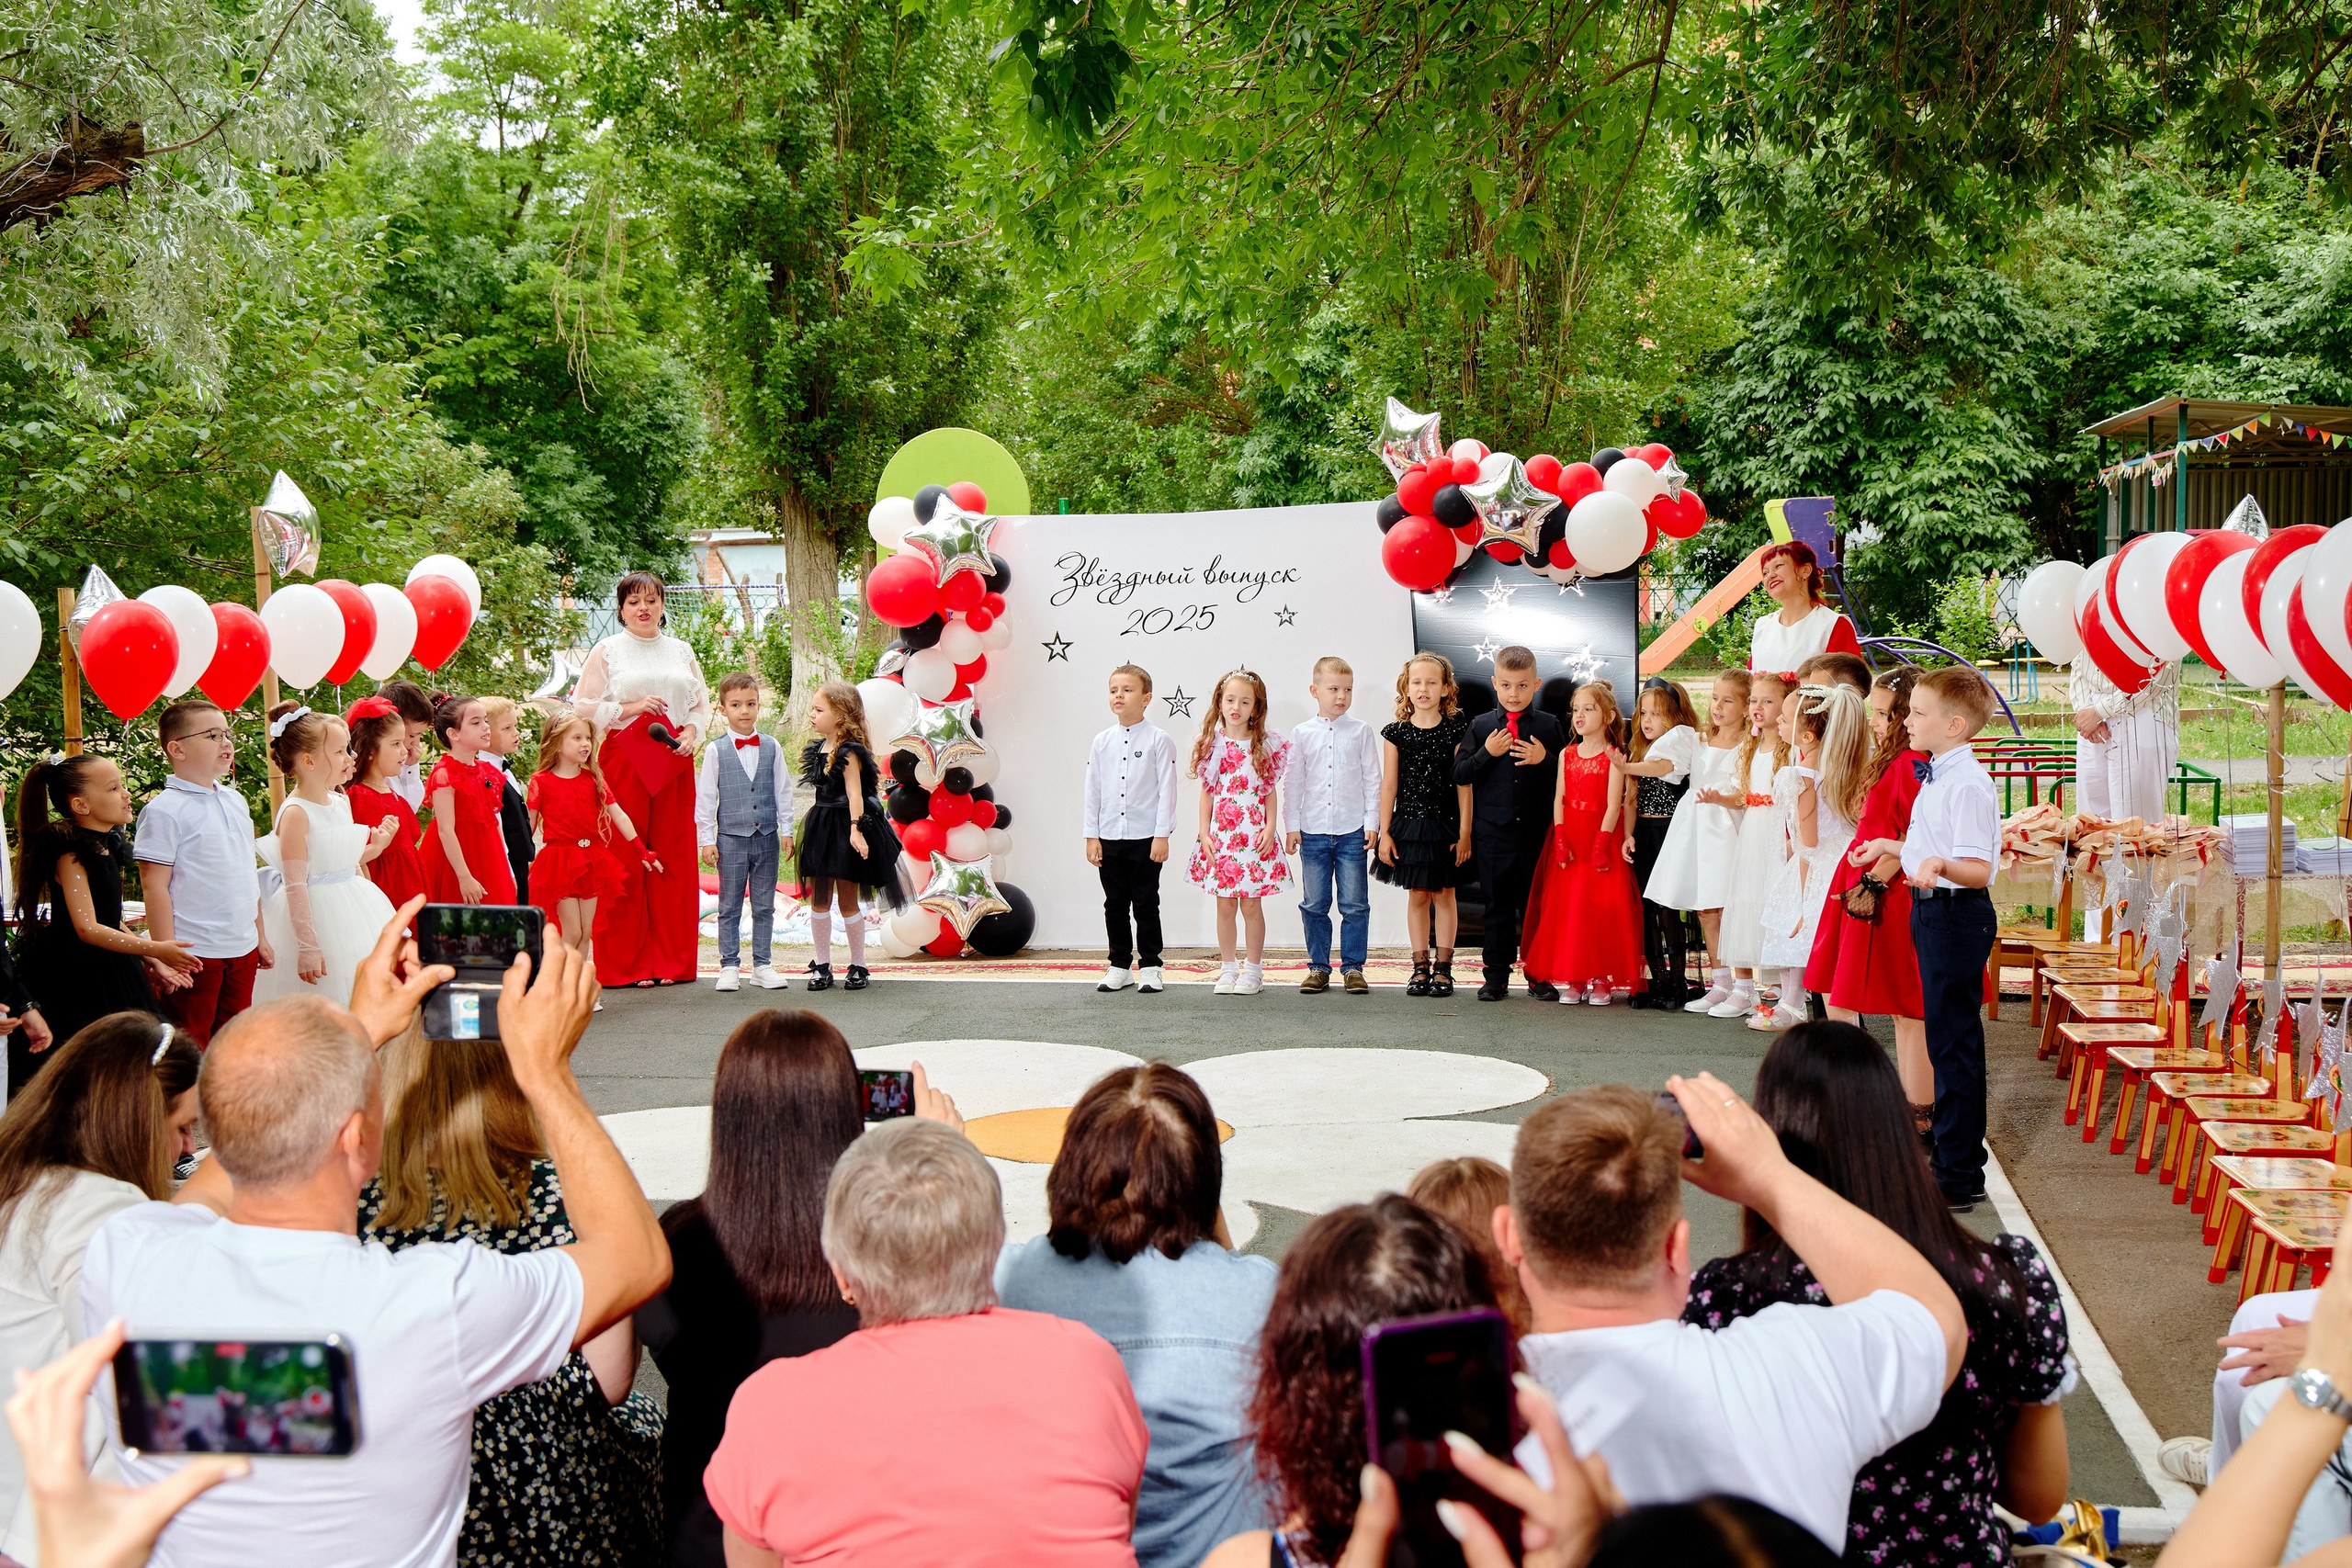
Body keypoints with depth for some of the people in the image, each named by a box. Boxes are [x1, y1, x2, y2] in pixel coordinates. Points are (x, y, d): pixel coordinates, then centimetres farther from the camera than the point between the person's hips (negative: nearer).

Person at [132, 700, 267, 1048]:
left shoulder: (235, 801, 11)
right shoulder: (165, 810, -12)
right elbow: (154, 886, -14)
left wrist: (260, 935, 21)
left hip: (242, 950, 7)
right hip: (194, 955, -7)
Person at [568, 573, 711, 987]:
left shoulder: (681, 652, 16)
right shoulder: (607, 651, 6)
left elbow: (701, 703, 17)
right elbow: (584, 706, 1)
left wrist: (692, 731, -3)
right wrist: (630, 708, -11)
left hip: (674, 762, 3)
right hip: (624, 759, -3)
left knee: (673, 859, 1)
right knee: (624, 861, -5)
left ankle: (670, 960, 7)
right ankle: (623, 964, -1)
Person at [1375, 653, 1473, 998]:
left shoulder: (1456, 730, -2)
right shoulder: (1396, 733, 1)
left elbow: (1464, 784, -2)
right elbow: (1389, 785, 3)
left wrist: (1465, 833, -5)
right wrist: (1385, 832, 0)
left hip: (1446, 825, -1)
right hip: (1409, 823, 1)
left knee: (1444, 894, 5)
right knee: (1417, 895, 6)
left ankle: (1442, 967, 11)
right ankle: (1421, 967, 13)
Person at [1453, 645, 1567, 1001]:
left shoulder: (1549, 726, 3)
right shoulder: (1481, 726, 4)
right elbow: (1459, 774, 1)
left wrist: (1544, 759, -14)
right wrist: (1486, 753, -12)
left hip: (1537, 832, 0)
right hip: (1492, 832, 0)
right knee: (1497, 906, 6)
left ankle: (1539, 976, 15)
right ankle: (1496, 975, 13)